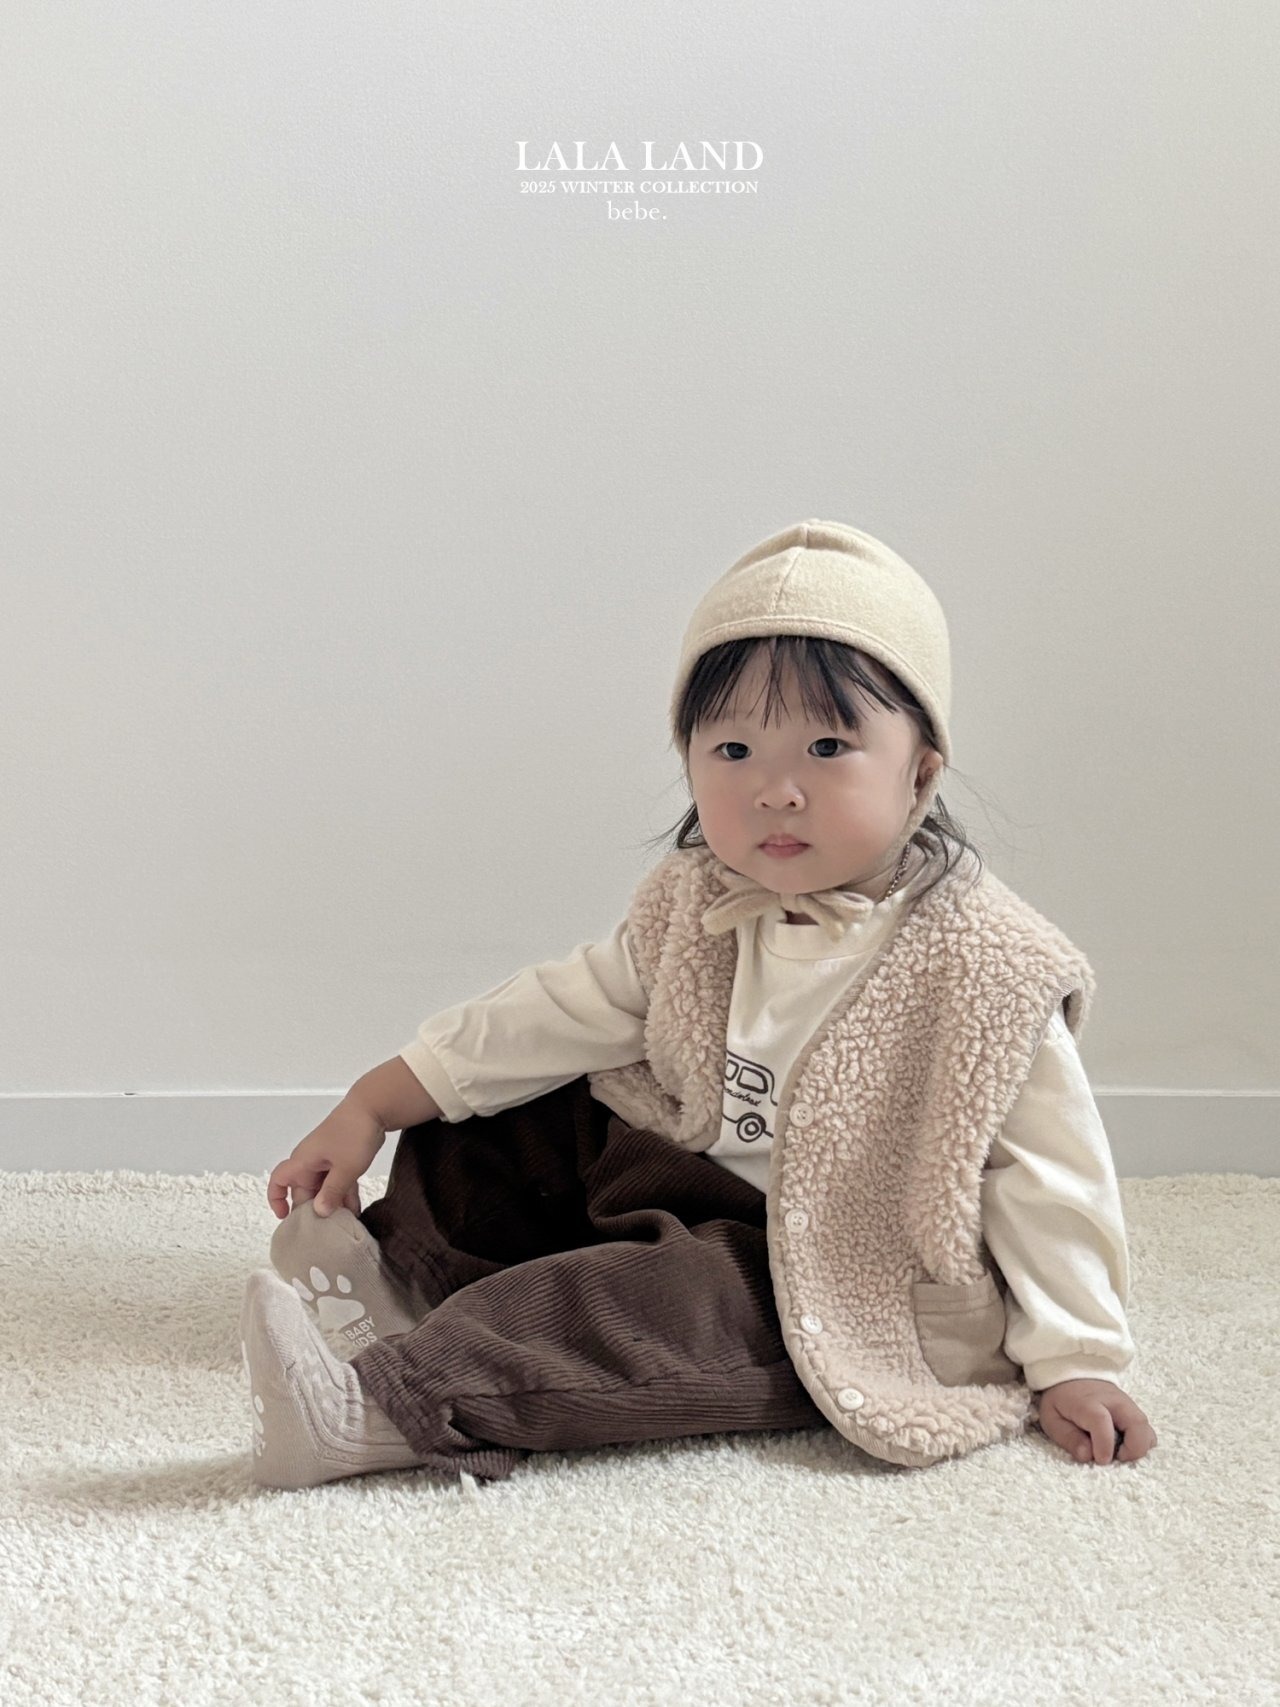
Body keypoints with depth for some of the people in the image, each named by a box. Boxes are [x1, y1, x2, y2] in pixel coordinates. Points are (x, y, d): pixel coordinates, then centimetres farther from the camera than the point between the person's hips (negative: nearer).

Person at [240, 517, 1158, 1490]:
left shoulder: (983, 968, -20)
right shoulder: (693, 908, -3)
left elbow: (1047, 1176, -15)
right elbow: (558, 1015, 4)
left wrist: (1077, 1365, -15)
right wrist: (369, 1110, 3)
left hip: (837, 1291, -7)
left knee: (657, 1299, -32)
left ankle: (378, 1414, -38)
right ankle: (401, 1274, 2)